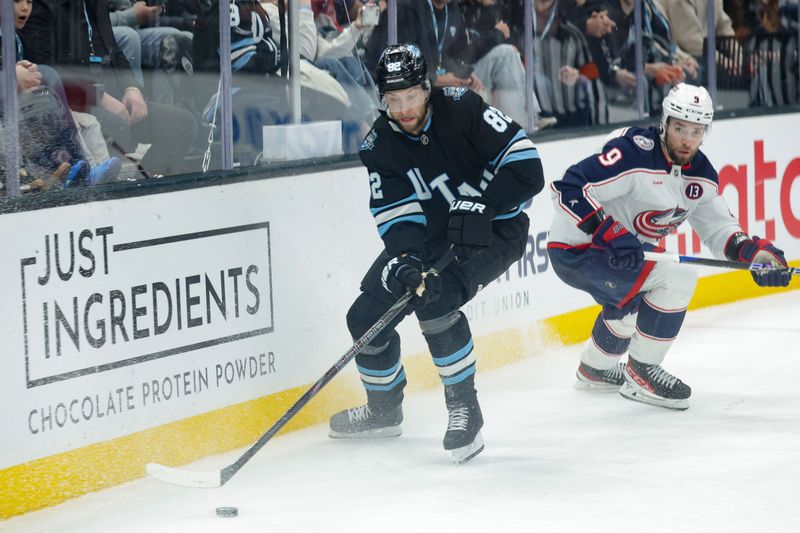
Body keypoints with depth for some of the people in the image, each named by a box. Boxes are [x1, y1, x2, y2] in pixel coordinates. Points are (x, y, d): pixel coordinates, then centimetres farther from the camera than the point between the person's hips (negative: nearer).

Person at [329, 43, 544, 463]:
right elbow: (396, 215, -13)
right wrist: (403, 259, -32)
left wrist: (478, 207, -32)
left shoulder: (461, 109, -21)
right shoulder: (379, 146, -7)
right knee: (366, 316, 1)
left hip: (494, 229, -6)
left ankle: (465, 409, -18)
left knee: (435, 300, -31)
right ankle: (384, 409, 26)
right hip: (430, 236, 6)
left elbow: (527, 168, -23)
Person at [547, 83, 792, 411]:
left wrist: (753, 251, -11)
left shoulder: (701, 174, 2)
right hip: (576, 250, -10)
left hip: (624, 251, 10)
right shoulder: (633, 153, -25)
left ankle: (595, 368, 59)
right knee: (677, 278, -21)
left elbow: (717, 227, 8)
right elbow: (570, 189, -29)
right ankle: (640, 373, -10)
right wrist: (609, 233, -37)